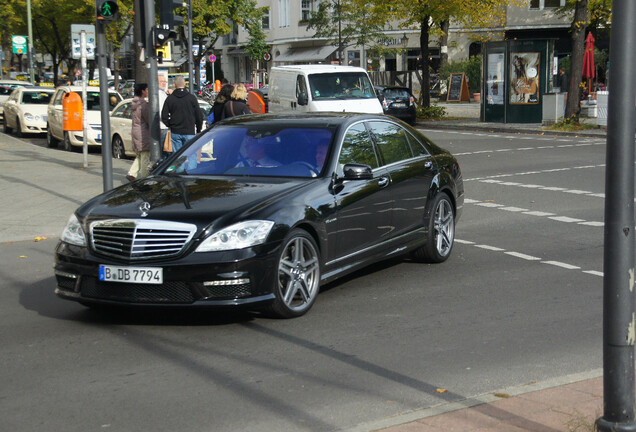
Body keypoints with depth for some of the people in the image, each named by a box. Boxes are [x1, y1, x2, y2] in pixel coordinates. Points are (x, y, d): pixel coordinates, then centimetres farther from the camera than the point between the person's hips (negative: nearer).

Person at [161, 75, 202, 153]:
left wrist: (170, 126, 14)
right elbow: (199, 116, 1)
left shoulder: (169, 98, -1)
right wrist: (198, 130, 12)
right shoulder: (192, 98, -2)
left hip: (175, 133, 1)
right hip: (189, 132, -1)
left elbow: (164, 117, -1)